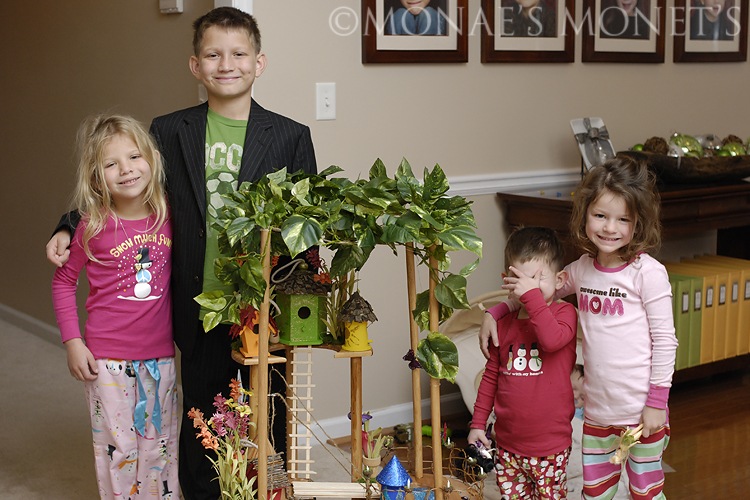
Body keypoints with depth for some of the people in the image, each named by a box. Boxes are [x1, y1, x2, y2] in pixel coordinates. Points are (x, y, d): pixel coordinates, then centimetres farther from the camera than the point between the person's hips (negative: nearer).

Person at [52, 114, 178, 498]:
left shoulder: (166, 217, -2)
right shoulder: (94, 227, -10)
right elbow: (63, 281, 2)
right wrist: (72, 341, -5)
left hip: (160, 355, 3)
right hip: (107, 359, -3)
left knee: (159, 448, 14)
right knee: (118, 449, 7)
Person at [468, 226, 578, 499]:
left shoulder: (564, 313, -6)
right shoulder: (504, 324, 7)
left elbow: (552, 339, -29)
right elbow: (491, 376, 13)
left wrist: (532, 295, -27)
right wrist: (478, 423, 11)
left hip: (550, 445, -4)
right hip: (508, 442, 4)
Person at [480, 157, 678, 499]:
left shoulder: (647, 272, -12)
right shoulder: (582, 269, 5)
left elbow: (665, 340, -11)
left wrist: (657, 402, -12)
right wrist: (495, 312, 8)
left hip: (641, 411, -5)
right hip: (597, 409, 5)